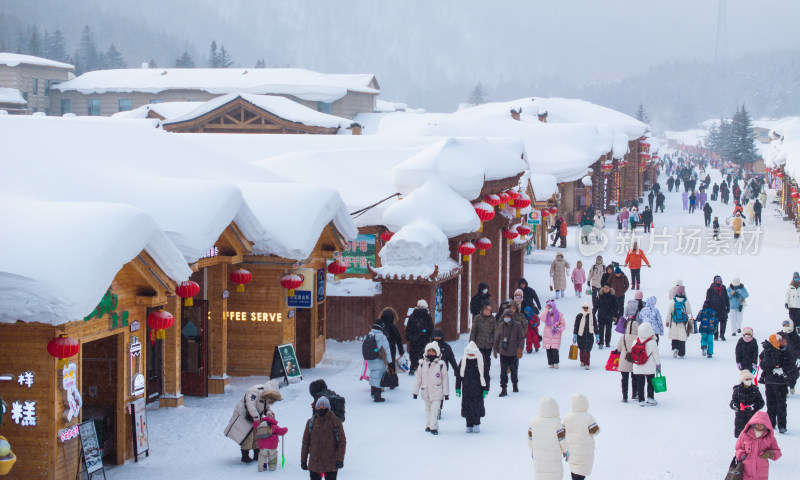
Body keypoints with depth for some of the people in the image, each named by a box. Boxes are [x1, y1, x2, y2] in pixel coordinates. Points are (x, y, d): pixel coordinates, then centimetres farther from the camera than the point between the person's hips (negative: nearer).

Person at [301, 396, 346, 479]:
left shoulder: (335, 422, -1)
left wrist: (340, 459, -11)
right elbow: (305, 442, 11)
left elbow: (342, 442, -2)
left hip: (331, 463, -2)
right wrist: (303, 460, 8)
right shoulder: (311, 422, 5)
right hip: (314, 462, 2)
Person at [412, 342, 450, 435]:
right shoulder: (422, 364, 3)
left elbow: (445, 379, 0)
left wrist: (446, 393, 0)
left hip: (437, 392, -3)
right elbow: (418, 378, 8)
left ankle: (433, 427, -5)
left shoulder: (441, 364, -4)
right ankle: (429, 425, 28)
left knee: (435, 410, -10)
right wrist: (415, 391, 7)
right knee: (428, 410, 14)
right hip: (425, 392, 3)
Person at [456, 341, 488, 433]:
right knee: (467, 407, 2)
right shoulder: (463, 361, 1)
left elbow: (485, 376, 1)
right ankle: (469, 426, 11)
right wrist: (458, 388, 6)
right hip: (466, 389, 2)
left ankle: (476, 425, 10)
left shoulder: (480, 362, -3)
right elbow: (459, 375, 8)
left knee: (477, 406, -3)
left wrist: (486, 389, -2)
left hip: (477, 389, -2)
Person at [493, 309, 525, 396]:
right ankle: (503, 389, 2)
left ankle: (515, 385, 34)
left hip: (513, 353, -1)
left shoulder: (517, 326, -6)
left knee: (514, 370, 11)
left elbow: (521, 338, -3)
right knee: (503, 371, -2)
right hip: (503, 352, 1)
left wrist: (520, 349, -12)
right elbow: (497, 338, 12)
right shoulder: (501, 326, 2)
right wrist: (495, 349, 15)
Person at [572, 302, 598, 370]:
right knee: (582, 350, 9)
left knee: (588, 350, -8)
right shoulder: (579, 316, 0)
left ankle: (586, 364, -7)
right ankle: (582, 361, 31)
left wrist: (597, 336, 12)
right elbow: (576, 326, 3)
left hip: (589, 336, 0)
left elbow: (595, 326, 12)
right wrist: (574, 335, -1)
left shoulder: (592, 317, 5)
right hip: (581, 336, 0)